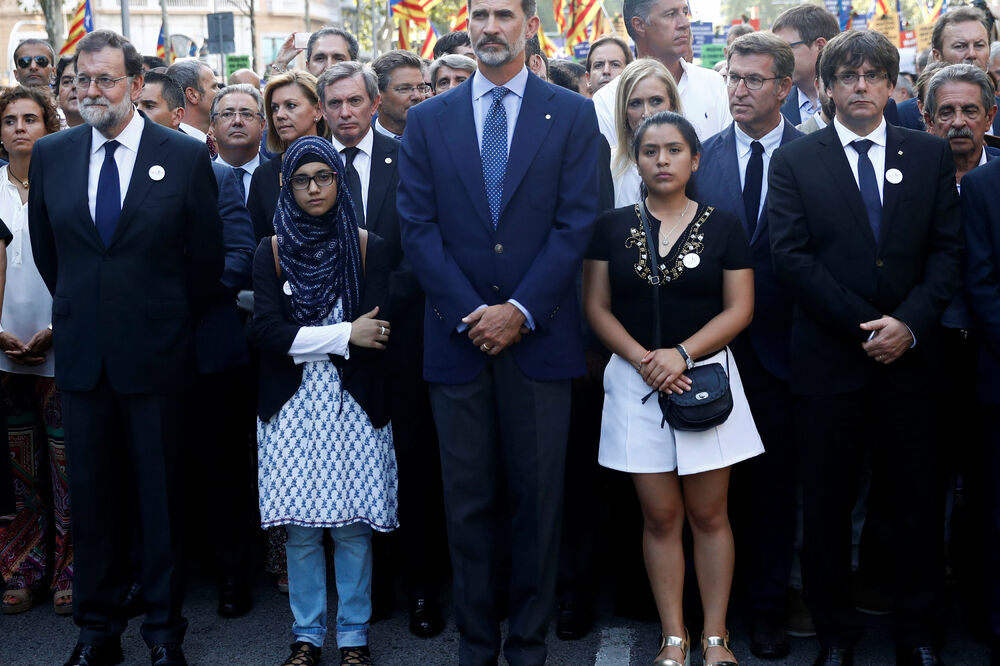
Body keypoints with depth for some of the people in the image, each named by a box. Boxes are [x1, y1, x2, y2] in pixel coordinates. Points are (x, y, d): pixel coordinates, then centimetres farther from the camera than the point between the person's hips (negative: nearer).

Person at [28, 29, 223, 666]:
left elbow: (207, 255, 2)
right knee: (91, 496, 10)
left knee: (161, 497, 6)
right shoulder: (51, 154, 5)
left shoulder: (185, 155, -4)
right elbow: (46, 247, 16)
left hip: (155, 355, -3)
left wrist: (172, 323, 8)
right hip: (82, 353, 3)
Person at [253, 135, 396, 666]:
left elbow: (378, 334, -6)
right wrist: (345, 335, -11)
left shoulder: (368, 247, 3)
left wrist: (306, 341, -9)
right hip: (291, 407, 1)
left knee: (354, 527, 0)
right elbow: (267, 332, -6)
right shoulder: (272, 250, 6)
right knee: (301, 528, 3)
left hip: (354, 405, -1)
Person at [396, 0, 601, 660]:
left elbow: (576, 223, -3)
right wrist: (473, 313, -9)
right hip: (458, 335, 1)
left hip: (539, 335, -1)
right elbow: (418, 226, 1)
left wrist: (520, 310, -12)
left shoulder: (572, 115, 4)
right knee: (469, 501, 7)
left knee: (538, 499, 5)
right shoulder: (428, 120, 8)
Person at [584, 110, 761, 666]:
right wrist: (642, 358, -12)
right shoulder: (612, 227, 6)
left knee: (708, 515, 3)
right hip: (636, 382, 1)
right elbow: (597, 306, 3)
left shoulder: (723, 226, 4)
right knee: (660, 516, 5)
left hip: (706, 377, 0)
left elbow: (739, 308, -1)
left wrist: (680, 354, -14)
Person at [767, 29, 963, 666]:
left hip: (911, 355, 1)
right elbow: (791, 256, -5)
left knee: (918, 505, 6)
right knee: (828, 505, 6)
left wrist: (910, 322, -11)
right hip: (828, 358, -1)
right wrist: (865, 325, -11)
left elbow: (948, 249, 4)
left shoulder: (931, 154, 9)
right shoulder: (795, 160, 4)